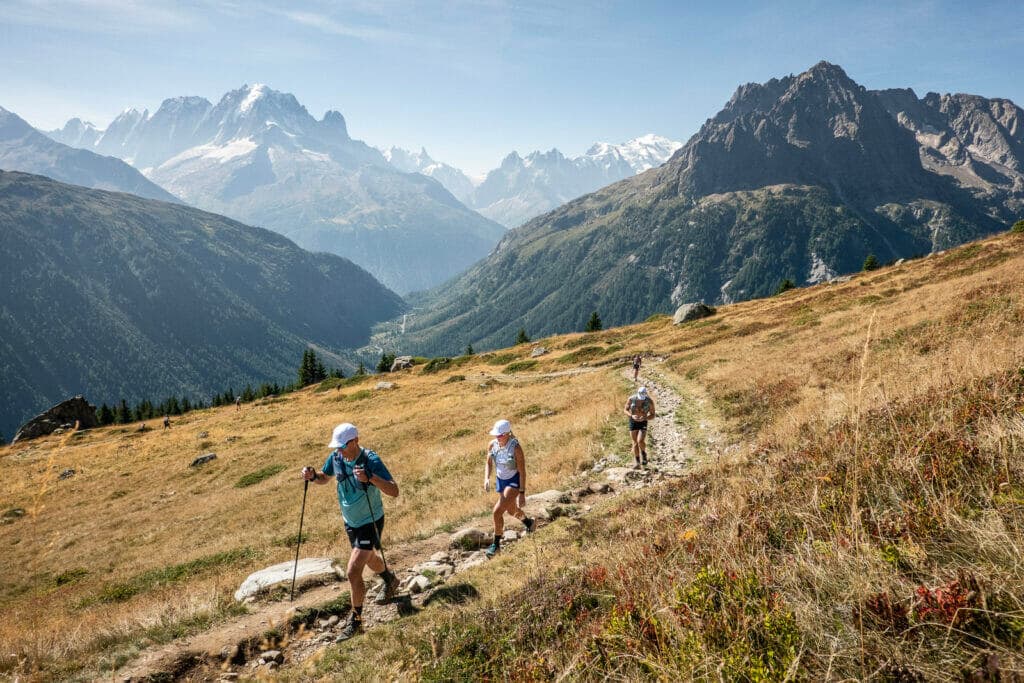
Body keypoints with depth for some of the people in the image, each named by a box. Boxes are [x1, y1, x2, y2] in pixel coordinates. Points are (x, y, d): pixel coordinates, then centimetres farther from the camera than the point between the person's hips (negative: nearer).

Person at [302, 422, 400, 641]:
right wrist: (313, 476, -13)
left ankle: (355, 621, 6)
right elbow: (325, 477, 10)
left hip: (370, 523, -7)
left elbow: (394, 491, -34)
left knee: (353, 571, -13)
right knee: (368, 558, 29)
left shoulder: (371, 460, -28)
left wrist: (370, 478, -49)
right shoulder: (336, 457, -10)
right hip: (350, 522, 7)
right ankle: (390, 581, 59)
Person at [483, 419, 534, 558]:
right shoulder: (492, 445, -12)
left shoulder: (516, 448, -26)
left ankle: (496, 544, -4)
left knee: (498, 511, -20)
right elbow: (489, 464, 3)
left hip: (514, 481, -6)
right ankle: (528, 522, 57)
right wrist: (486, 478, -15)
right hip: (500, 480, 6)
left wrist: (522, 493, -20)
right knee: (512, 510, 26)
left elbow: (522, 471, -21)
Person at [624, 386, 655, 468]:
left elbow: (652, 415, -7)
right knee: (635, 443, 1)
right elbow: (626, 410, -1)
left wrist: (644, 418, -26)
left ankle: (643, 454, 10)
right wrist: (632, 416, -22)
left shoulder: (650, 401, -16)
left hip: (643, 423, -1)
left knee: (640, 441, -21)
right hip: (632, 422, 1)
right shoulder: (631, 399, -14)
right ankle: (637, 462, 16)